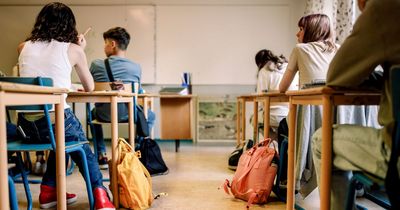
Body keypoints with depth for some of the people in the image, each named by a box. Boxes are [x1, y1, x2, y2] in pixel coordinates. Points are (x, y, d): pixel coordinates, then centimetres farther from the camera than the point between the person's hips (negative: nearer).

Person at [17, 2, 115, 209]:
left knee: (63, 140, 34)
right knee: (83, 149, 24)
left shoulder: (24, 47, 10)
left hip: (27, 123, 5)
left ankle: (48, 191, 33)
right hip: (55, 120, -4)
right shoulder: (73, 49, 1)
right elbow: (90, 87, 12)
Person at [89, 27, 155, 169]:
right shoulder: (136, 67, -10)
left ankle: (101, 156, 36)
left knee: (92, 113, 39)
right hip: (128, 114, -1)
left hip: (104, 115, 2)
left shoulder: (96, 65, -9)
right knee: (150, 116, 31)